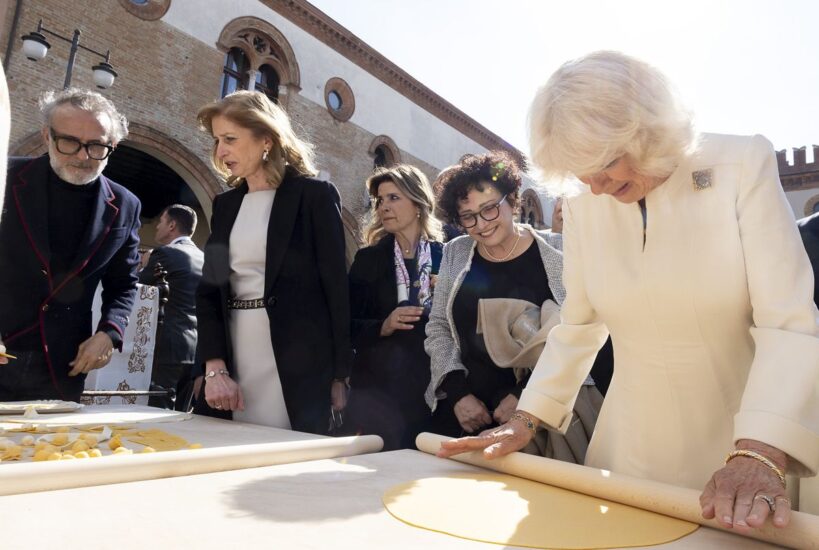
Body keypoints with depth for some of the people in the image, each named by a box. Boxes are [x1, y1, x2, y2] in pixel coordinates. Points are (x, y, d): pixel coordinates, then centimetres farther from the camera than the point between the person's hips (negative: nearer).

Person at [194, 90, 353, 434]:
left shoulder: (314, 195, -3)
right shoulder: (225, 204, 13)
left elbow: (336, 287, -6)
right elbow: (208, 289, 8)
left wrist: (339, 375, -8)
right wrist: (214, 368, -5)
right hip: (233, 363, 5)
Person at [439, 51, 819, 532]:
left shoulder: (743, 165, -12)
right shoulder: (584, 205, -4)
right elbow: (578, 327, 3)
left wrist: (759, 457, -30)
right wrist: (526, 421, -3)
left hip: (747, 444, -2)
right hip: (632, 449, 3)